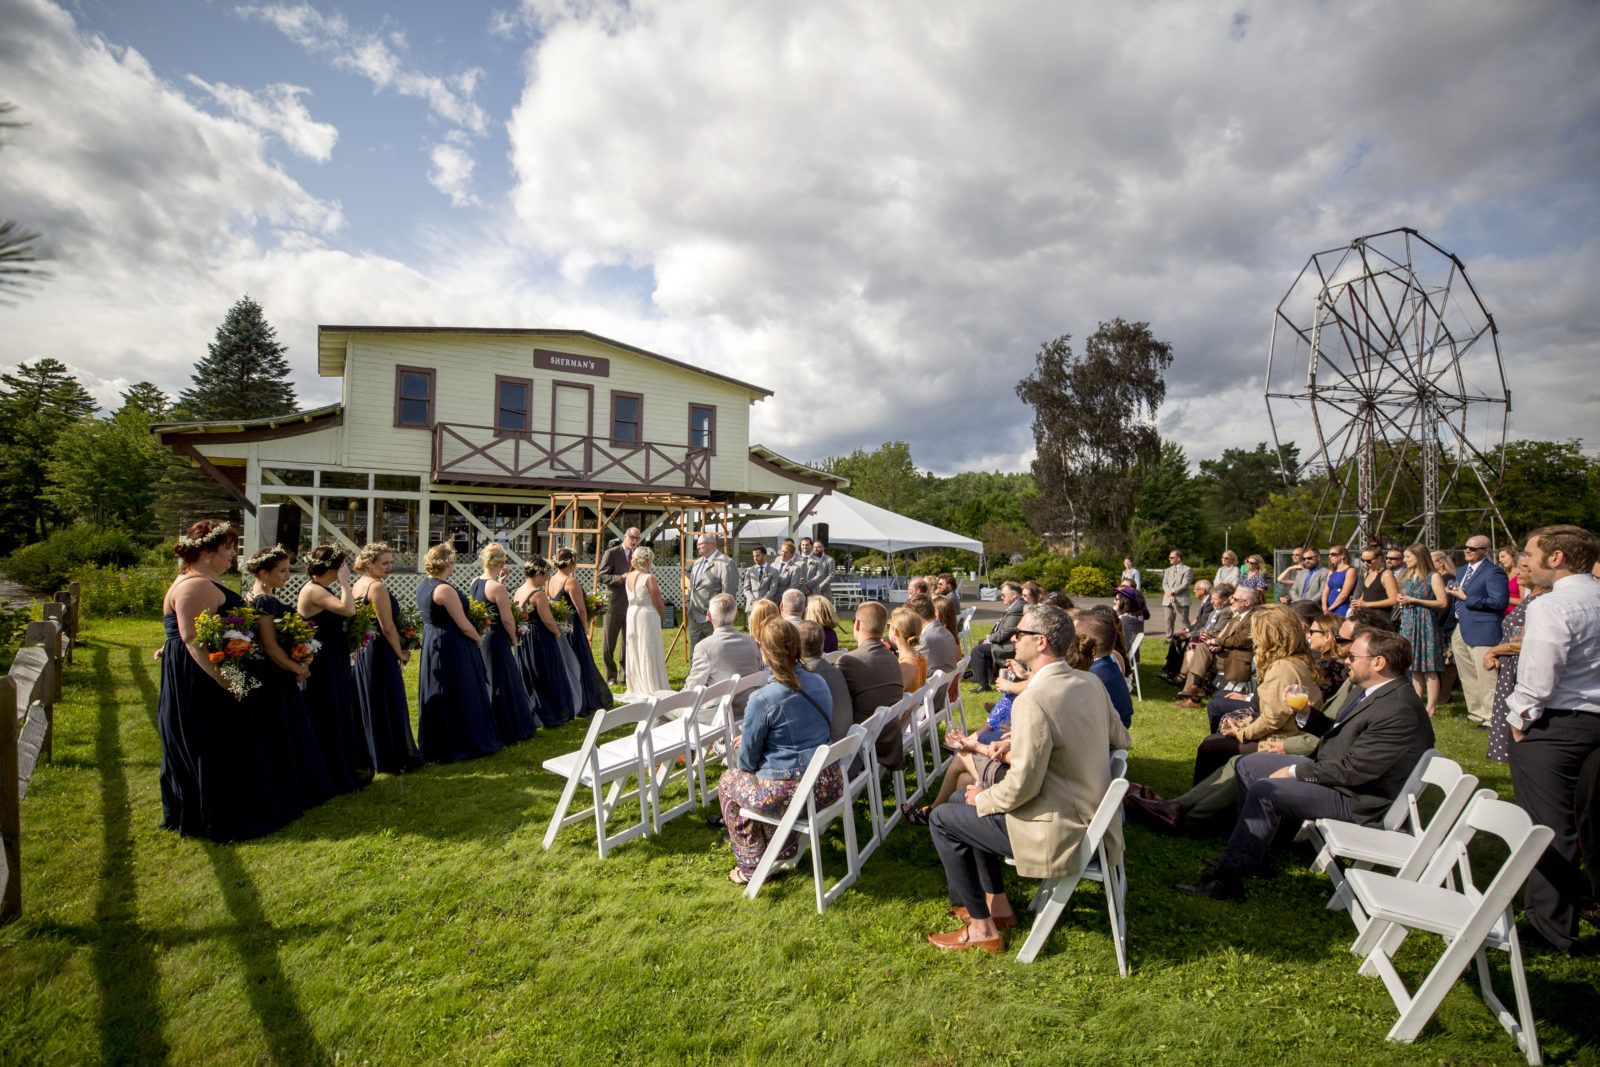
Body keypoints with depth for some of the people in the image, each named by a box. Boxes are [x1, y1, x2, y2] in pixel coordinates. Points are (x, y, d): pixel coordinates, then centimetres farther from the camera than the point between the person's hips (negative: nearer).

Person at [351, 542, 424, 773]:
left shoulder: (357, 585, 11)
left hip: (361, 650, 9)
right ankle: (394, 760, 6)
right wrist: (401, 653, -6)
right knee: (388, 705, -1)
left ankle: (369, 755, 28)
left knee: (367, 705, 17)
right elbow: (388, 627, -18)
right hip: (380, 652, -9)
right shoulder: (377, 587, -17)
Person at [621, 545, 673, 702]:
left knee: (634, 651, 14)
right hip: (647, 615, -7)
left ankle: (635, 688, 23)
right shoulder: (649, 578, -17)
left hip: (631, 614, 7)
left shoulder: (629, 577, 4)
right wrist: (663, 613, 5)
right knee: (649, 652, 0)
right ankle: (652, 688, 6)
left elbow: (631, 599, 11)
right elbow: (658, 602, -14)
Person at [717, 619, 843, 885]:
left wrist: (744, 752, 15)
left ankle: (751, 866, 28)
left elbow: (748, 760, -10)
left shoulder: (762, 699, -20)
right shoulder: (819, 684, 2)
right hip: (830, 785, 7)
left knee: (728, 780, 21)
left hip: (789, 794, -7)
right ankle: (784, 849, 41)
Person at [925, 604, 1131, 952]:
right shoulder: (1090, 683, -2)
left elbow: (1021, 787, -26)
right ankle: (999, 905, 31)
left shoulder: (1033, 702, -28)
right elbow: (1120, 738, 13)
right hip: (1090, 816, 9)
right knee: (973, 802, 23)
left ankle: (982, 927, 15)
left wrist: (983, 799, -5)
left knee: (942, 819, 4)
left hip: (1057, 833, -9)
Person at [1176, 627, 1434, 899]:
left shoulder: (1400, 711, -26)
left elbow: (1353, 770, -27)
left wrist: (1295, 771, -16)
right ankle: (1252, 850, 13)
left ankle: (1229, 873, -16)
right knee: (1247, 764, 9)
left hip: (1357, 800, -11)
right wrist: (1306, 713, -1)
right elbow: (1338, 732, 17)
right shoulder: (1380, 692, 6)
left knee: (1264, 790, -25)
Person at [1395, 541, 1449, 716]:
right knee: (1415, 667, 9)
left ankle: (1431, 708, -3)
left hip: (1426, 623, -7)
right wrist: (1401, 599, 3)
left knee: (1429, 667, -5)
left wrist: (1414, 600, -13)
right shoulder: (1408, 577, 16)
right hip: (1408, 622, 7)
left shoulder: (1433, 577, -5)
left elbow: (1442, 602, -12)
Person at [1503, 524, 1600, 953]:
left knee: (1548, 829, 0)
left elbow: (1538, 681, -20)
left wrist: (1519, 720, -6)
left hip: (1552, 727, -8)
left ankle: (1552, 927, 8)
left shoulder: (1551, 607, -18)